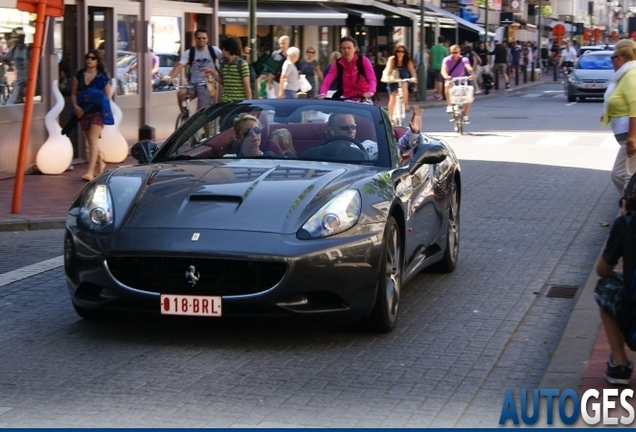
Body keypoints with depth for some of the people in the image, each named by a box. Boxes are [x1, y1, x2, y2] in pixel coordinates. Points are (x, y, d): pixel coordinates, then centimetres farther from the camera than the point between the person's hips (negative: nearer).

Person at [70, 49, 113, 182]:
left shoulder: (102, 77, -1)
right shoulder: (79, 75, 7)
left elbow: (107, 97, 1)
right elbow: (73, 94, 10)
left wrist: (95, 99, -14)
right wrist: (75, 106, -7)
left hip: (97, 111, -4)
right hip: (83, 111, 5)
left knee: (93, 139, -16)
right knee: (90, 141, 15)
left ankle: (90, 171, -21)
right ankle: (101, 163, 39)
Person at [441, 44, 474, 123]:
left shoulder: (464, 60, -8)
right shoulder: (447, 60, -9)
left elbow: (469, 68, -26)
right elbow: (444, 70, -25)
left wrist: (471, 74, -49)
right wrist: (446, 76, -49)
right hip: (451, 80, -1)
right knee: (447, 85, -37)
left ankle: (465, 115, 5)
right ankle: (449, 105, -35)